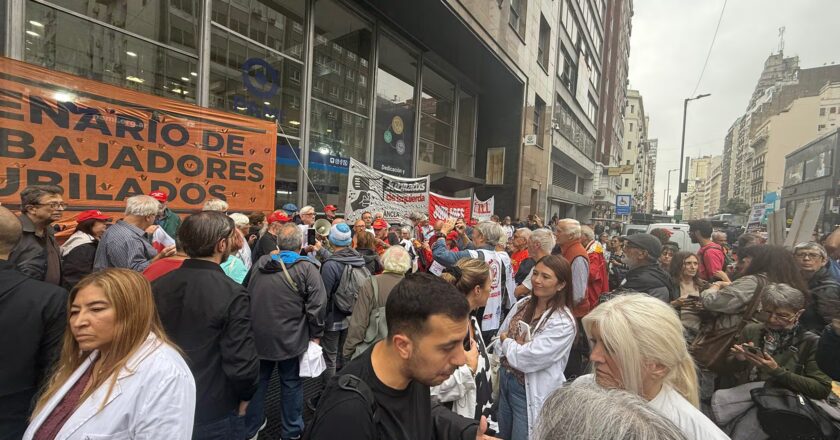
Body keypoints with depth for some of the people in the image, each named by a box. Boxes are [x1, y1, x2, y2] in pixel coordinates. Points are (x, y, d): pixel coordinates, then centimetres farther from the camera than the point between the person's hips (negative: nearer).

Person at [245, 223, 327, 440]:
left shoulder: (260, 263, 2)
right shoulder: (307, 268, -14)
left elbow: (247, 296, 13)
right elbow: (317, 306, -19)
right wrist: (316, 334, -6)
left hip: (258, 336, 5)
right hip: (290, 338, -4)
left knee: (258, 381, 20)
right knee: (291, 383, 12)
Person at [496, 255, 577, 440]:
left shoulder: (563, 322, -22)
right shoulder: (523, 304, -1)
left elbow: (528, 358, -25)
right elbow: (500, 336, 5)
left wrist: (506, 342, -10)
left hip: (530, 392, -6)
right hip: (505, 380, 7)